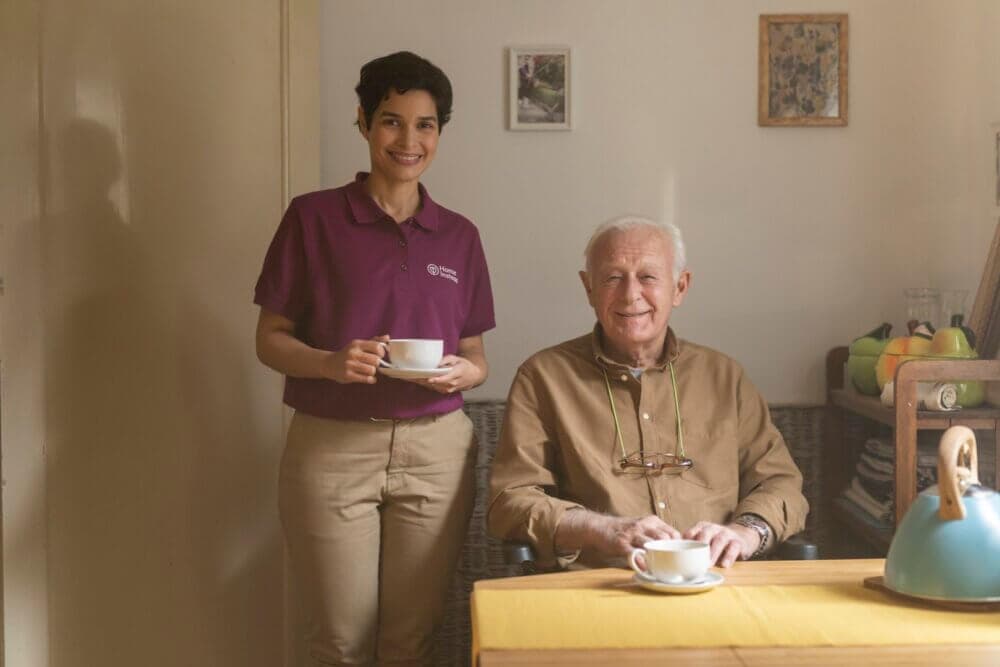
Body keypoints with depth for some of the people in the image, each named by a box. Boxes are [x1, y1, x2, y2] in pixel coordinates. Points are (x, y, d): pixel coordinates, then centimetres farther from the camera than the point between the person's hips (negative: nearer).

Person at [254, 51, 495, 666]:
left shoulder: (459, 235, 10)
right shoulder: (314, 217, 0)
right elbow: (270, 338, 1)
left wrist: (463, 372, -8)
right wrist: (330, 363, -18)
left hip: (436, 450, 3)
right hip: (331, 448, -2)